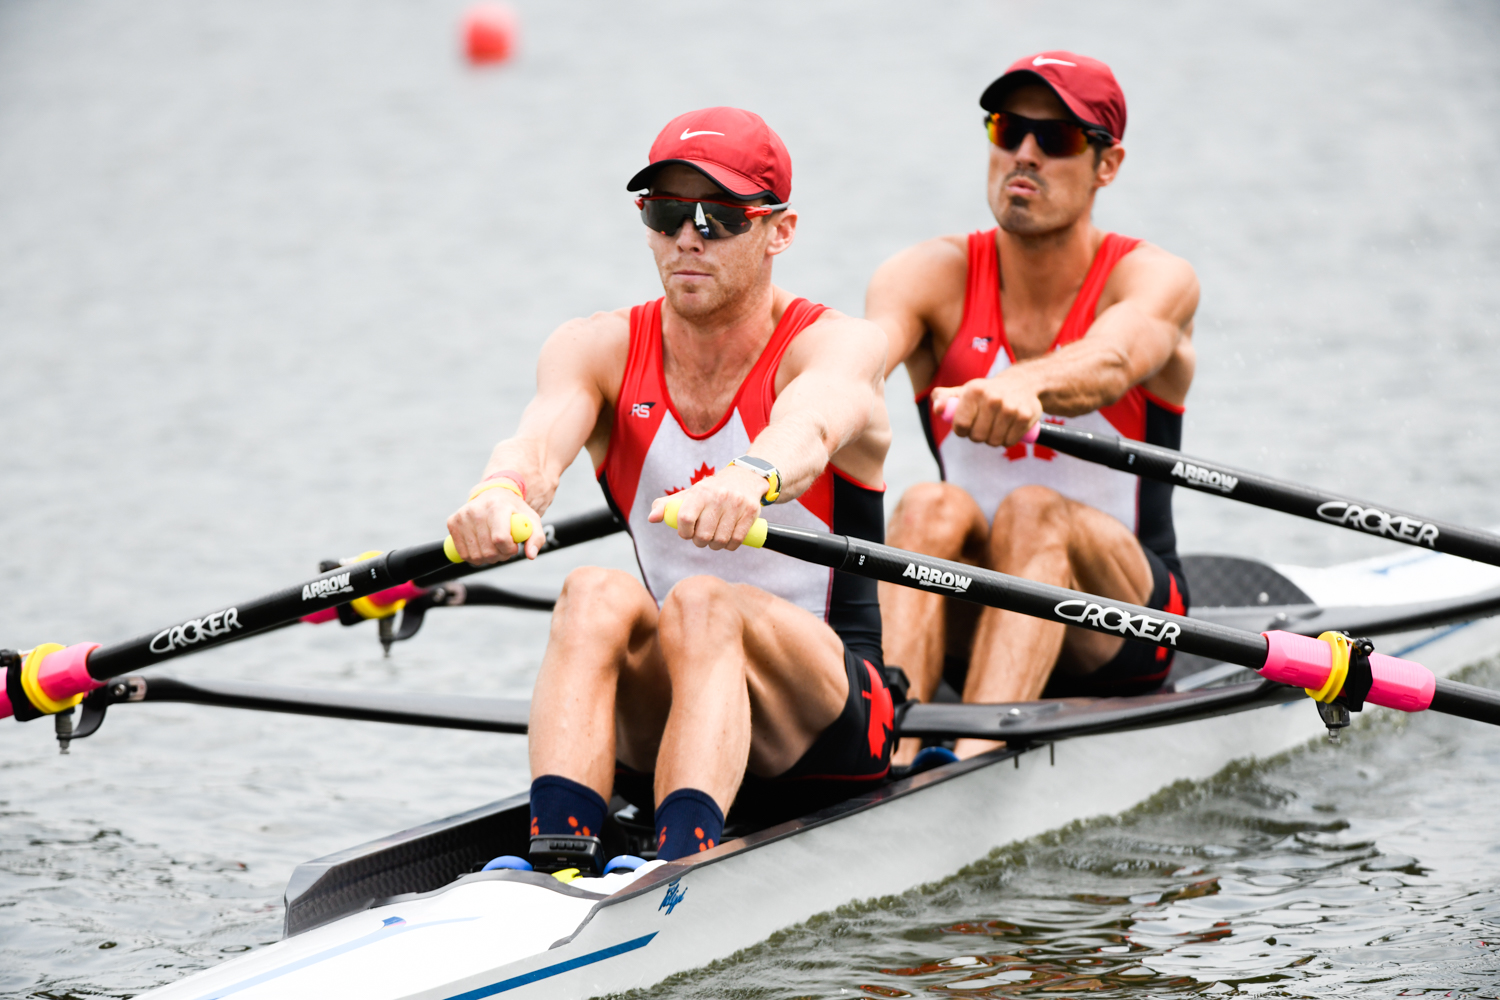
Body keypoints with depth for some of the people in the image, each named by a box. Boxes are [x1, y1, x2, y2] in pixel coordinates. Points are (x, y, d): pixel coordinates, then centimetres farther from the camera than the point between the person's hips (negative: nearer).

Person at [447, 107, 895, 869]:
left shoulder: (836, 347, -8)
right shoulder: (598, 350, 2)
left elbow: (811, 428, -34)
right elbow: (544, 435, -22)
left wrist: (751, 479, -59)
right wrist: (503, 490, -48)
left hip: (831, 726, -3)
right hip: (653, 735, 3)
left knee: (701, 603, -33)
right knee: (596, 595, -28)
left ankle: (681, 875, -56)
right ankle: (554, 871, -46)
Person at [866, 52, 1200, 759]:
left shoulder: (1154, 281, -10)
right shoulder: (937, 276, -3)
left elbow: (1110, 359, -35)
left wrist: (1027, 384, -58)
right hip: (973, 621, 2)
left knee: (1034, 511, -32)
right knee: (931, 508, -29)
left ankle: (972, 765, -52)